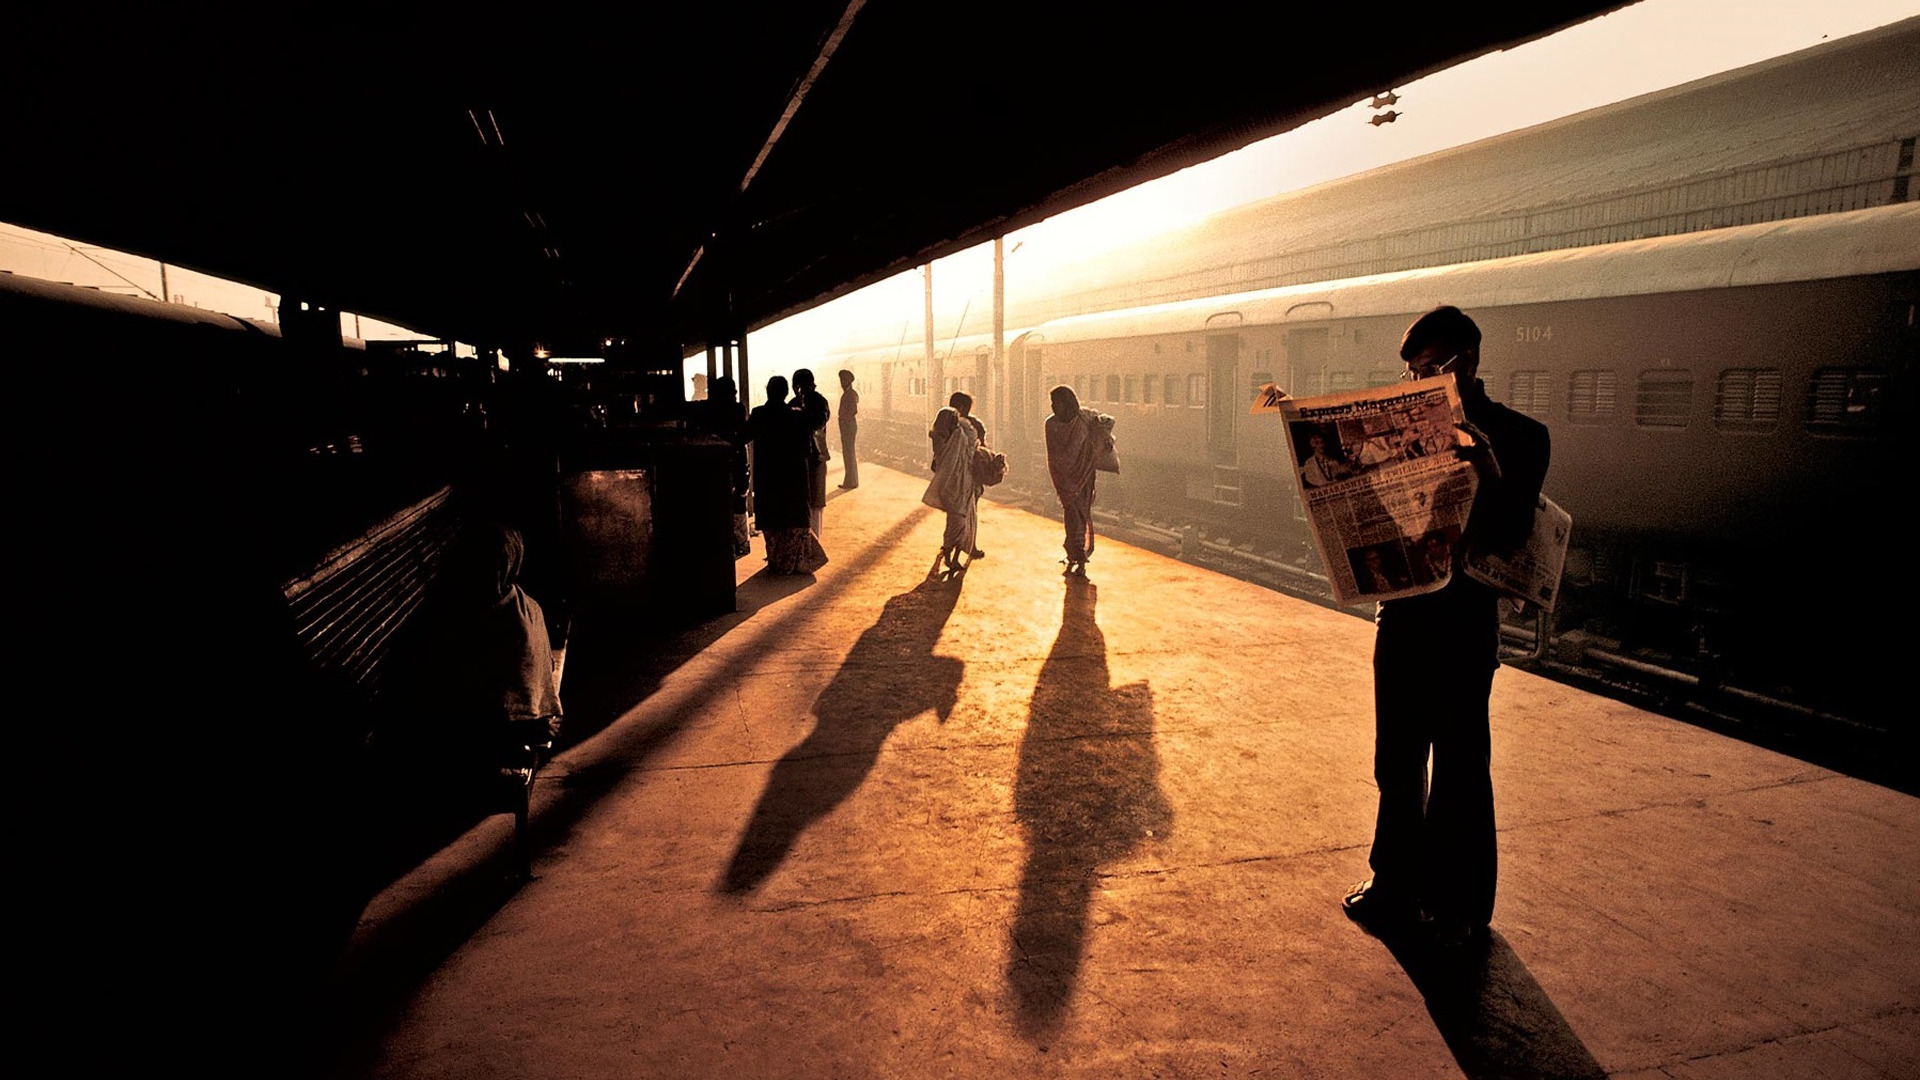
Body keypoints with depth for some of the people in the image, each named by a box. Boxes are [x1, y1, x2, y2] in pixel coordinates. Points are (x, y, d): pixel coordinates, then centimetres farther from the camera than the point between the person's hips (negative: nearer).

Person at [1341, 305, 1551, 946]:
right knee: (1397, 761, 13)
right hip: (1402, 611, 5)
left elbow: (1508, 538, -12)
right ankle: (1396, 886, 27)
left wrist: (1490, 477, -28)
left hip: (1464, 622, -5)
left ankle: (1460, 905, 20)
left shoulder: (1516, 437, -3)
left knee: (1460, 767, 5)